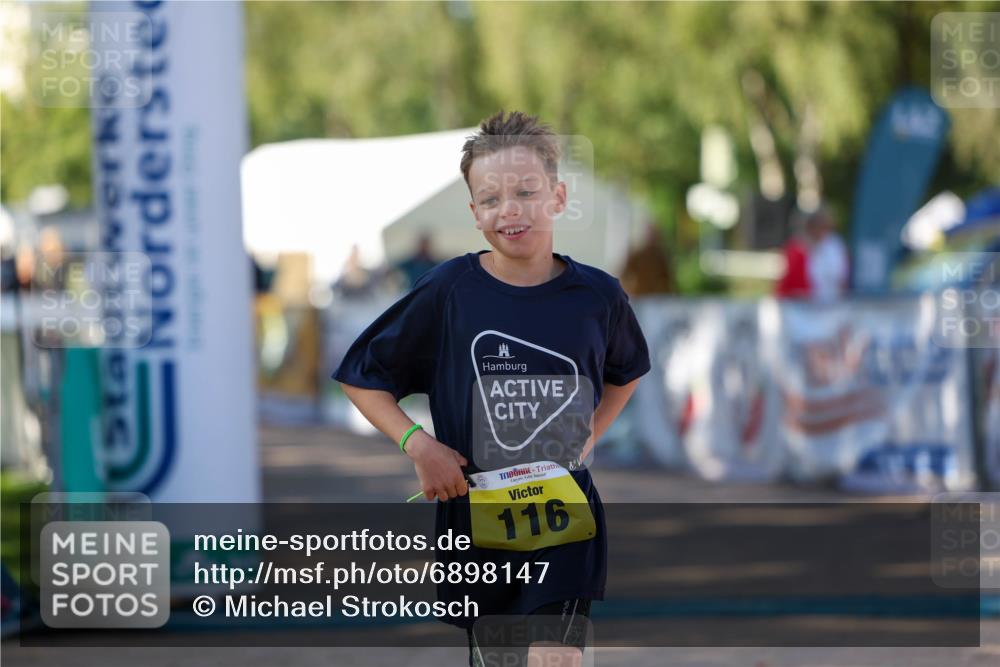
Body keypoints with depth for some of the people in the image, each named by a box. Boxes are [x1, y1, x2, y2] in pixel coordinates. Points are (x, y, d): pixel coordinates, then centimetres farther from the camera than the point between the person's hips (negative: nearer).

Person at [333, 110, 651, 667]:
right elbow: (362, 375, 2)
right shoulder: (449, 291, -8)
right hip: (474, 511, 0)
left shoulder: (597, 296, -3)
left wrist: (590, 434, 5)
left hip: (566, 514, 0)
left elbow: (626, 372, 20)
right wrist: (416, 444, -11)